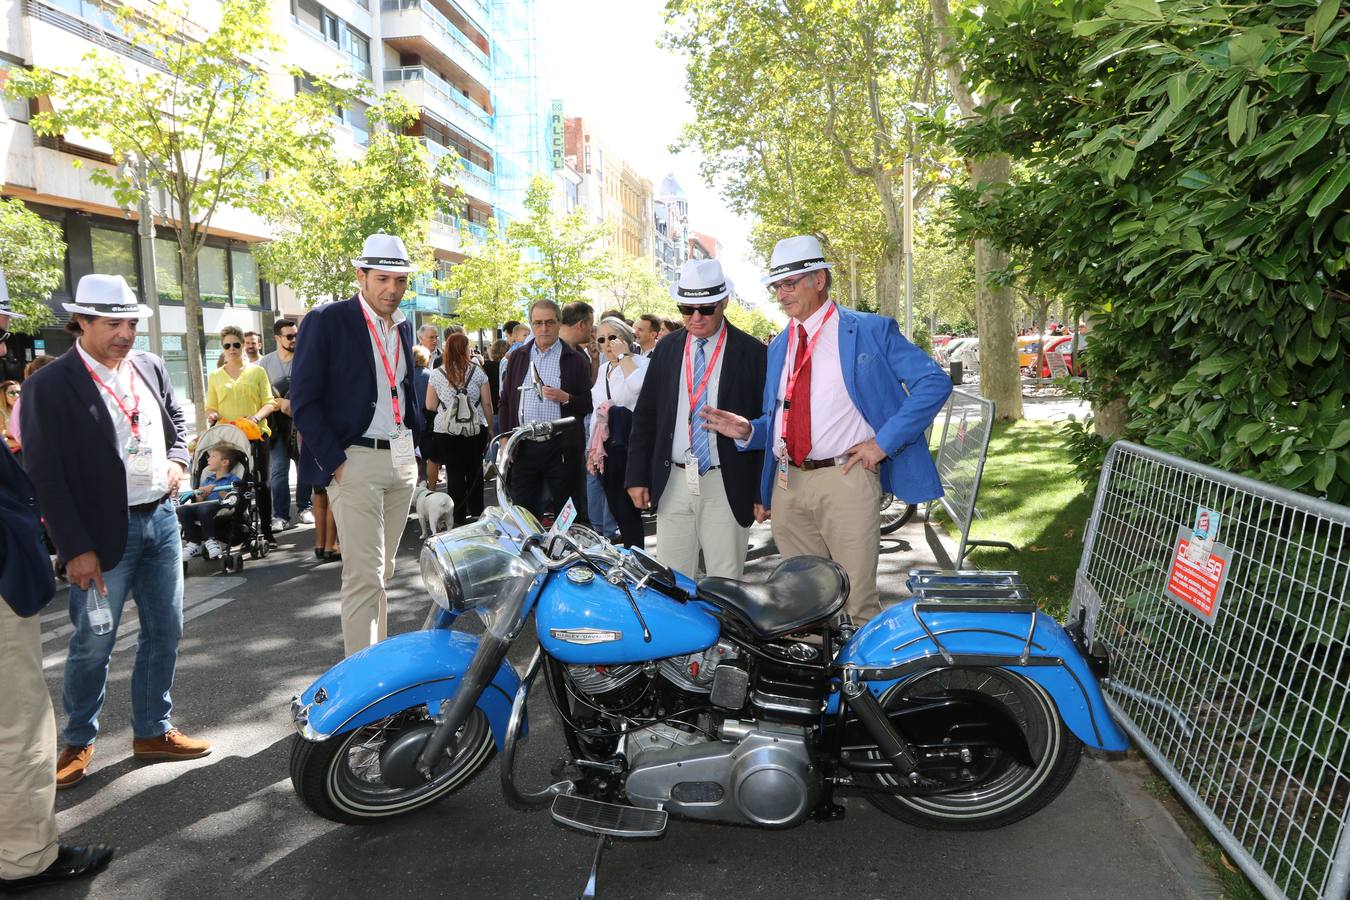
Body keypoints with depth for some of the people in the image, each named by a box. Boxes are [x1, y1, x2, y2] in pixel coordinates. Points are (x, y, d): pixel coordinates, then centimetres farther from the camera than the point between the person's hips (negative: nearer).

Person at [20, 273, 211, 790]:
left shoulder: (150, 367, 6)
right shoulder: (49, 385, -11)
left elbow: (176, 418, 22)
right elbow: (44, 474, -12)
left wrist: (177, 460, 1)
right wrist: (76, 549, -15)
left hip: (161, 519, 6)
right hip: (104, 533, -5)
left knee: (164, 633, 13)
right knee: (92, 645, 7)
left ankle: (153, 731, 29)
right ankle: (78, 742, 28)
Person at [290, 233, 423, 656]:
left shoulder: (403, 326, 14)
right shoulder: (326, 320, -6)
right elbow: (304, 400, -9)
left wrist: (416, 447, 14)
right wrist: (334, 461, -14)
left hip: (402, 462, 6)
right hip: (355, 461, -6)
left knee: (382, 572, 14)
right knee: (364, 575, -8)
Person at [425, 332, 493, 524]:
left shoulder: (437, 374, -3)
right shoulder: (477, 372, -3)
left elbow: (430, 405, 2)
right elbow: (487, 404, -1)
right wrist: (489, 427, 11)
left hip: (447, 432, 0)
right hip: (476, 431, 1)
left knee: (455, 474, 4)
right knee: (475, 472, 12)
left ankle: (459, 518, 8)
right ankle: (476, 512, 22)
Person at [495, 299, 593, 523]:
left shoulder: (575, 360, 2)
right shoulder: (518, 358, 13)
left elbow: (589, 403, 1)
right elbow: (505, 401, 14)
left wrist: (566, 398, -17)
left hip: (561, 446, -3)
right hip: (523, 447, 3)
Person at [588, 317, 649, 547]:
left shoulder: (640, 362, -7)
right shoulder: (603, 368, 18)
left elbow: (637, 385, -31)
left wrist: (623, 355, -19)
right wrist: (593, 446, 21)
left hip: (628, 446, -8)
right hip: (605, 446, 8)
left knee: (627, 506, -7)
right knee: (615, 505, 12)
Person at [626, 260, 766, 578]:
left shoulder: (752, 353, -3)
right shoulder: (666, 350, 8)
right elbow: (644, 417, 11)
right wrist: (637, 477, 6)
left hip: (726, 486, -3)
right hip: (672, 482, 3)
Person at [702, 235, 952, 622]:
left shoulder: (871, 331, 1)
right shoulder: (779, 346, 17)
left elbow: (935, 382, -5)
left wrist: (884, 441, -12)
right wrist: (747, 431, 0)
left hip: (844, 478, -5)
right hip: (786, 484, 5)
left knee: (858, 600, -3)